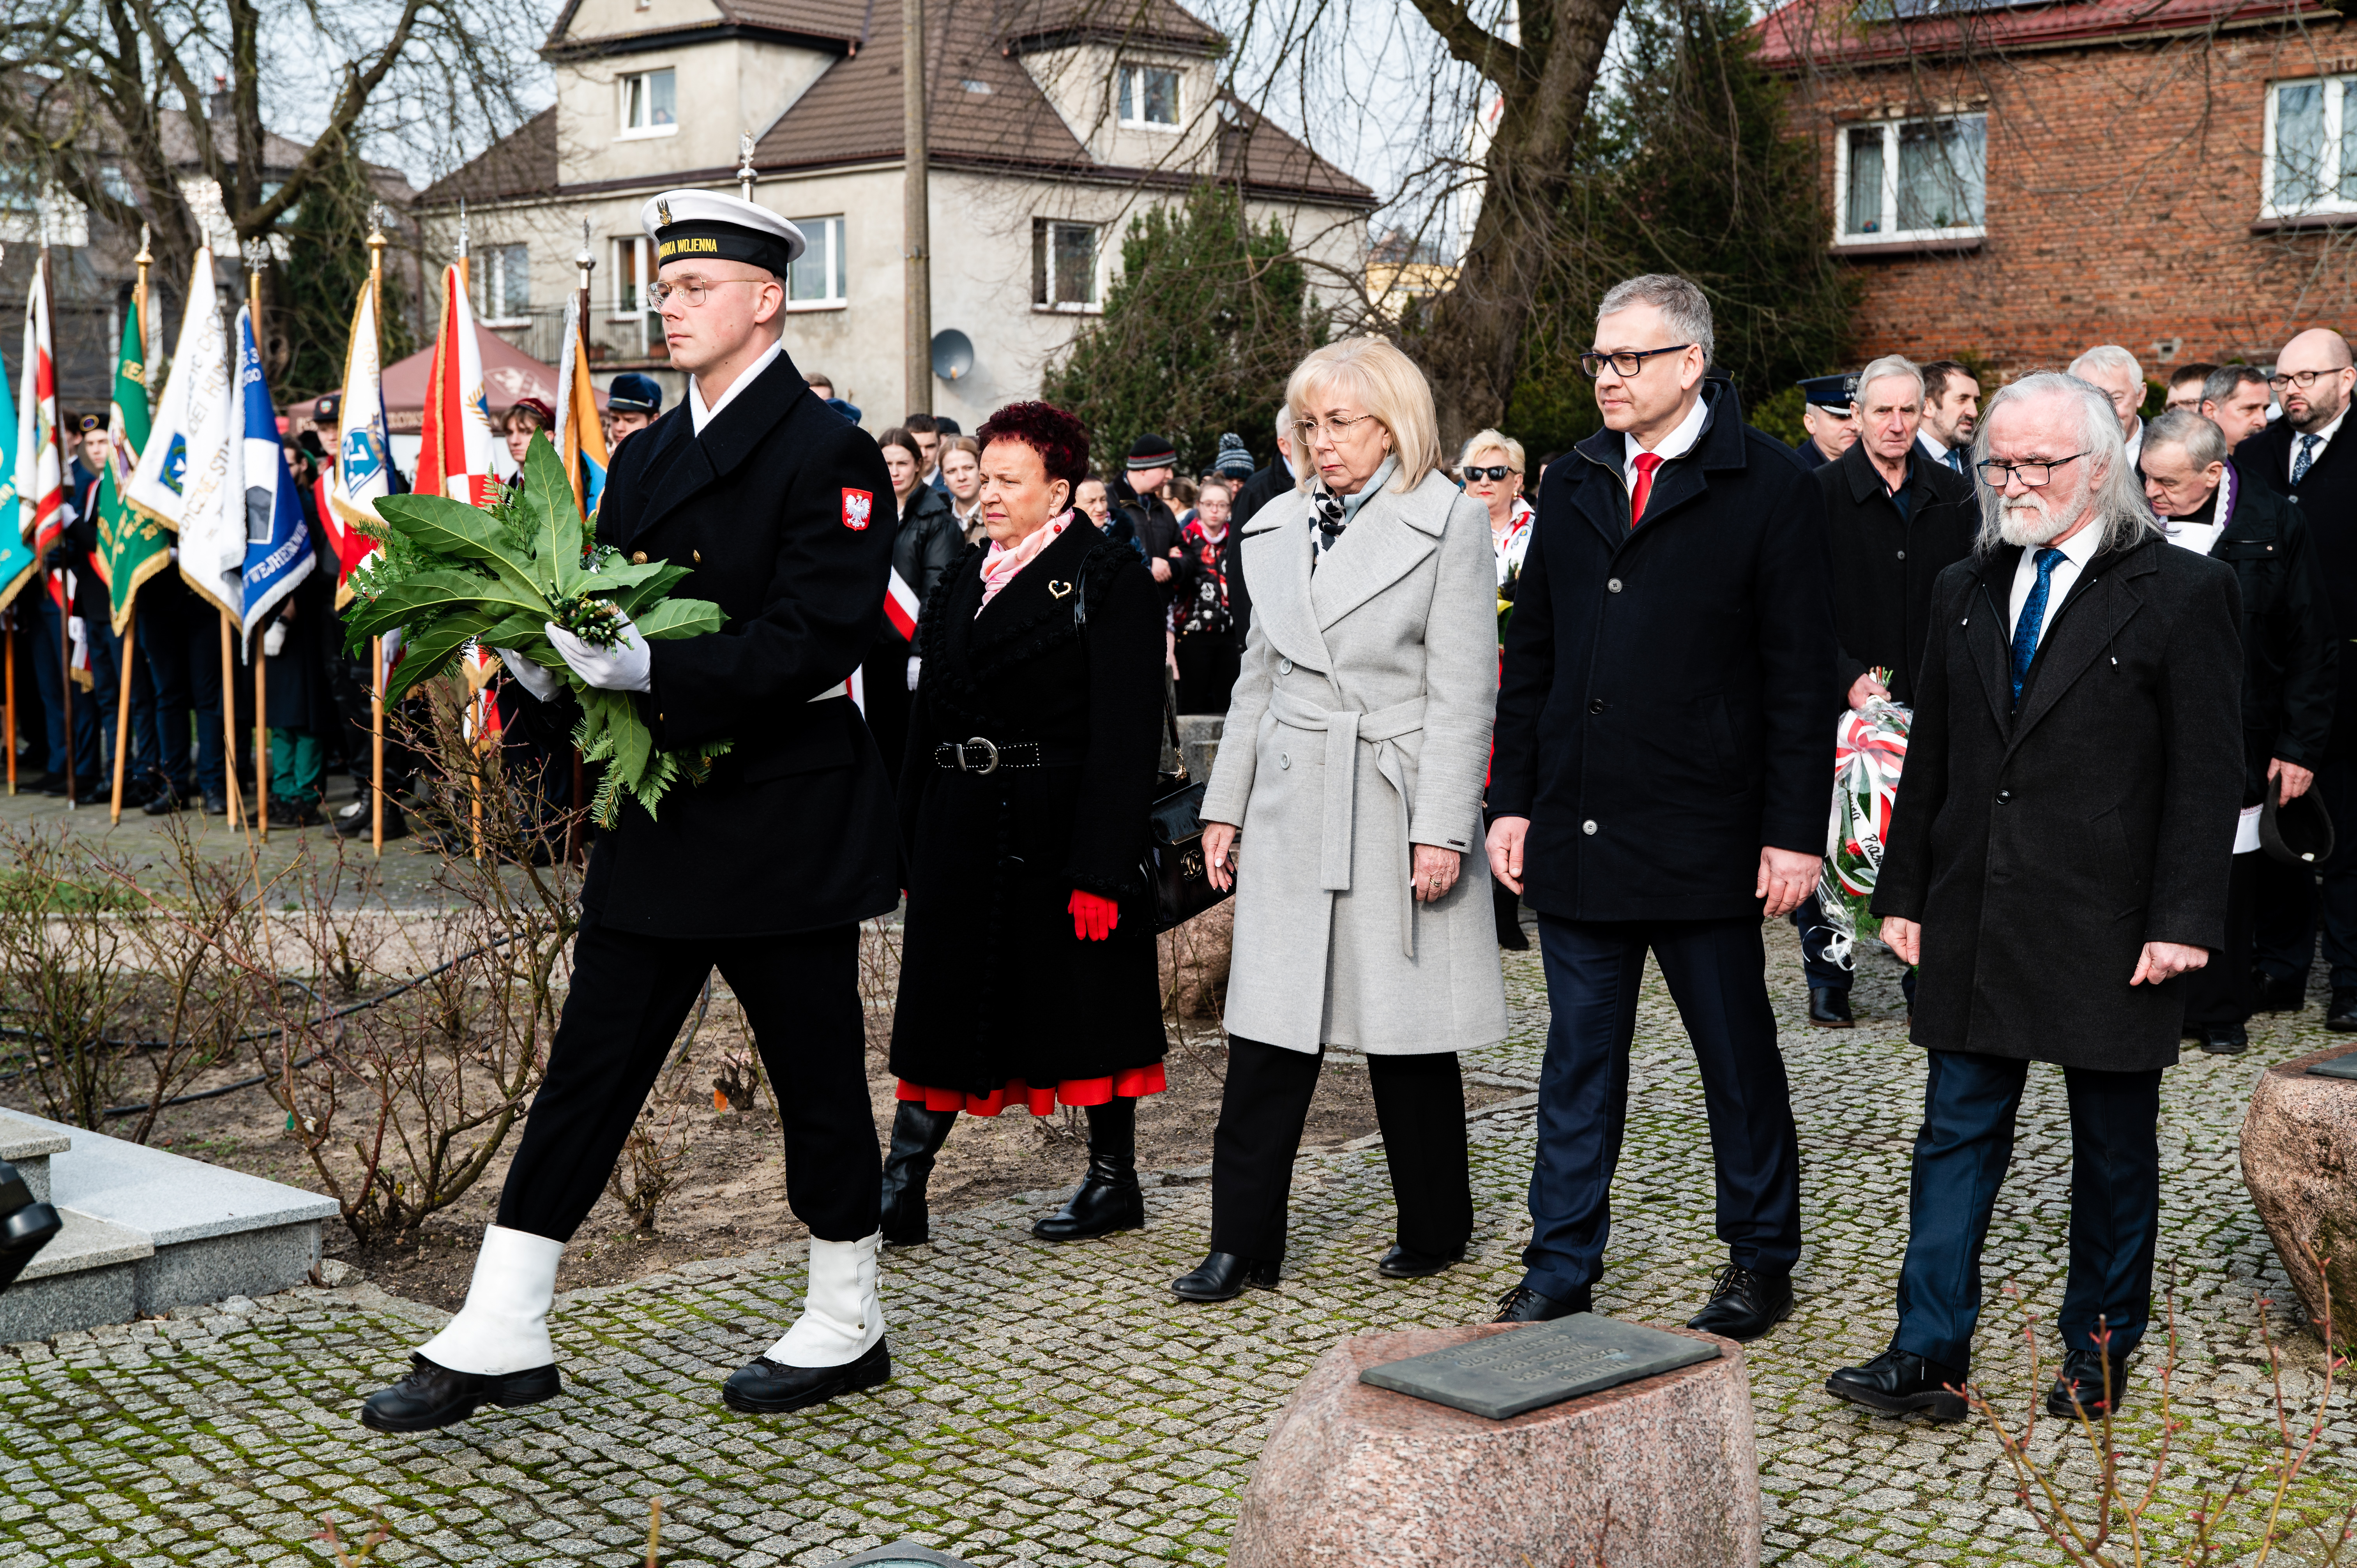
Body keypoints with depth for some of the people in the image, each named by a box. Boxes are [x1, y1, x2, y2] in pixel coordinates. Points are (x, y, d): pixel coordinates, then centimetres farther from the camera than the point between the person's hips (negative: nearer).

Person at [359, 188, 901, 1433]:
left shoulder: (827, 453, -11)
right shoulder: (646, 456, 14)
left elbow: (813, 645, -21)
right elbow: (609, 608, 15)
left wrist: (647, 668, -28)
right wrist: (554, 665, -7)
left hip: (784, 829, -7)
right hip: (658, 822, 7)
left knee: (817, 1079, 7)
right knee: (587, 1071, 7)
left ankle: (845, 1330, 24)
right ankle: (498, 1341, 13)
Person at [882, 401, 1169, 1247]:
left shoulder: (1108, 580, -8)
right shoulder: (968, 579, 13)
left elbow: (1125, 736, -13)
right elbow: (931, 713, 15)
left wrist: (1101, 867, -19)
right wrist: (910, 842, 10)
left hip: (1059, 830, -6)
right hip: (966, 830, 6)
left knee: (1087, 1011, 6)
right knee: (942, 1011, 5)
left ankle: (1115, 1180, 21)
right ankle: (899, 1194, 7)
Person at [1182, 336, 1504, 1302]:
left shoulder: (1449, 523, -4)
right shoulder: (1278, 529, 12)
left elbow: (1463, 692, -8)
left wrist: (1440, 830, -13)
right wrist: (1225, 807, 14)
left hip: (1397, 810, -4)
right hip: (1293, 810, 5)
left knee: (1408, 1035, 5)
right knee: (1267, 1034, 1)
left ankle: (1435, 1231, 22)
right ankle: (1242, 1244, 9)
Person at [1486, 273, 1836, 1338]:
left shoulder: (1767, 486, -5)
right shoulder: (1572, 483, 10)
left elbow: (1801, 677, -7)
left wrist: (1795, 831, -11)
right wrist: (1512, 801, 7)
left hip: (1703, 839, -4)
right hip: (1575, 834, 4)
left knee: (1739, 1060, 9)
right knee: (1578, 1061, 10)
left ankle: (1760, 1262, 24)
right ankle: (1561, 1271, 19)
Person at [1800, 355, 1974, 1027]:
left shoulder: (1955, 497, 7)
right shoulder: (1820, 493, -3)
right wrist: (1848, 677, -15)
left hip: (1933, 704, 2)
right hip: (1841, 702, -2)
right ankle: (1828, 980, 17)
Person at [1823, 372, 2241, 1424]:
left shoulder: (2180, 593, -5)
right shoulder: (1965, 590, 10)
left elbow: (2207, 775, -8)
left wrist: (2184, 922, -14)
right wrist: (1903, 891, 9)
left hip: (2110, 929, -4)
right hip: (1975, 925, 4)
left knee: (2115, 1151, 10)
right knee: (1956, 1137, 4)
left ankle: (2100, 1348, 24)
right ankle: (1929, 1357, 7)